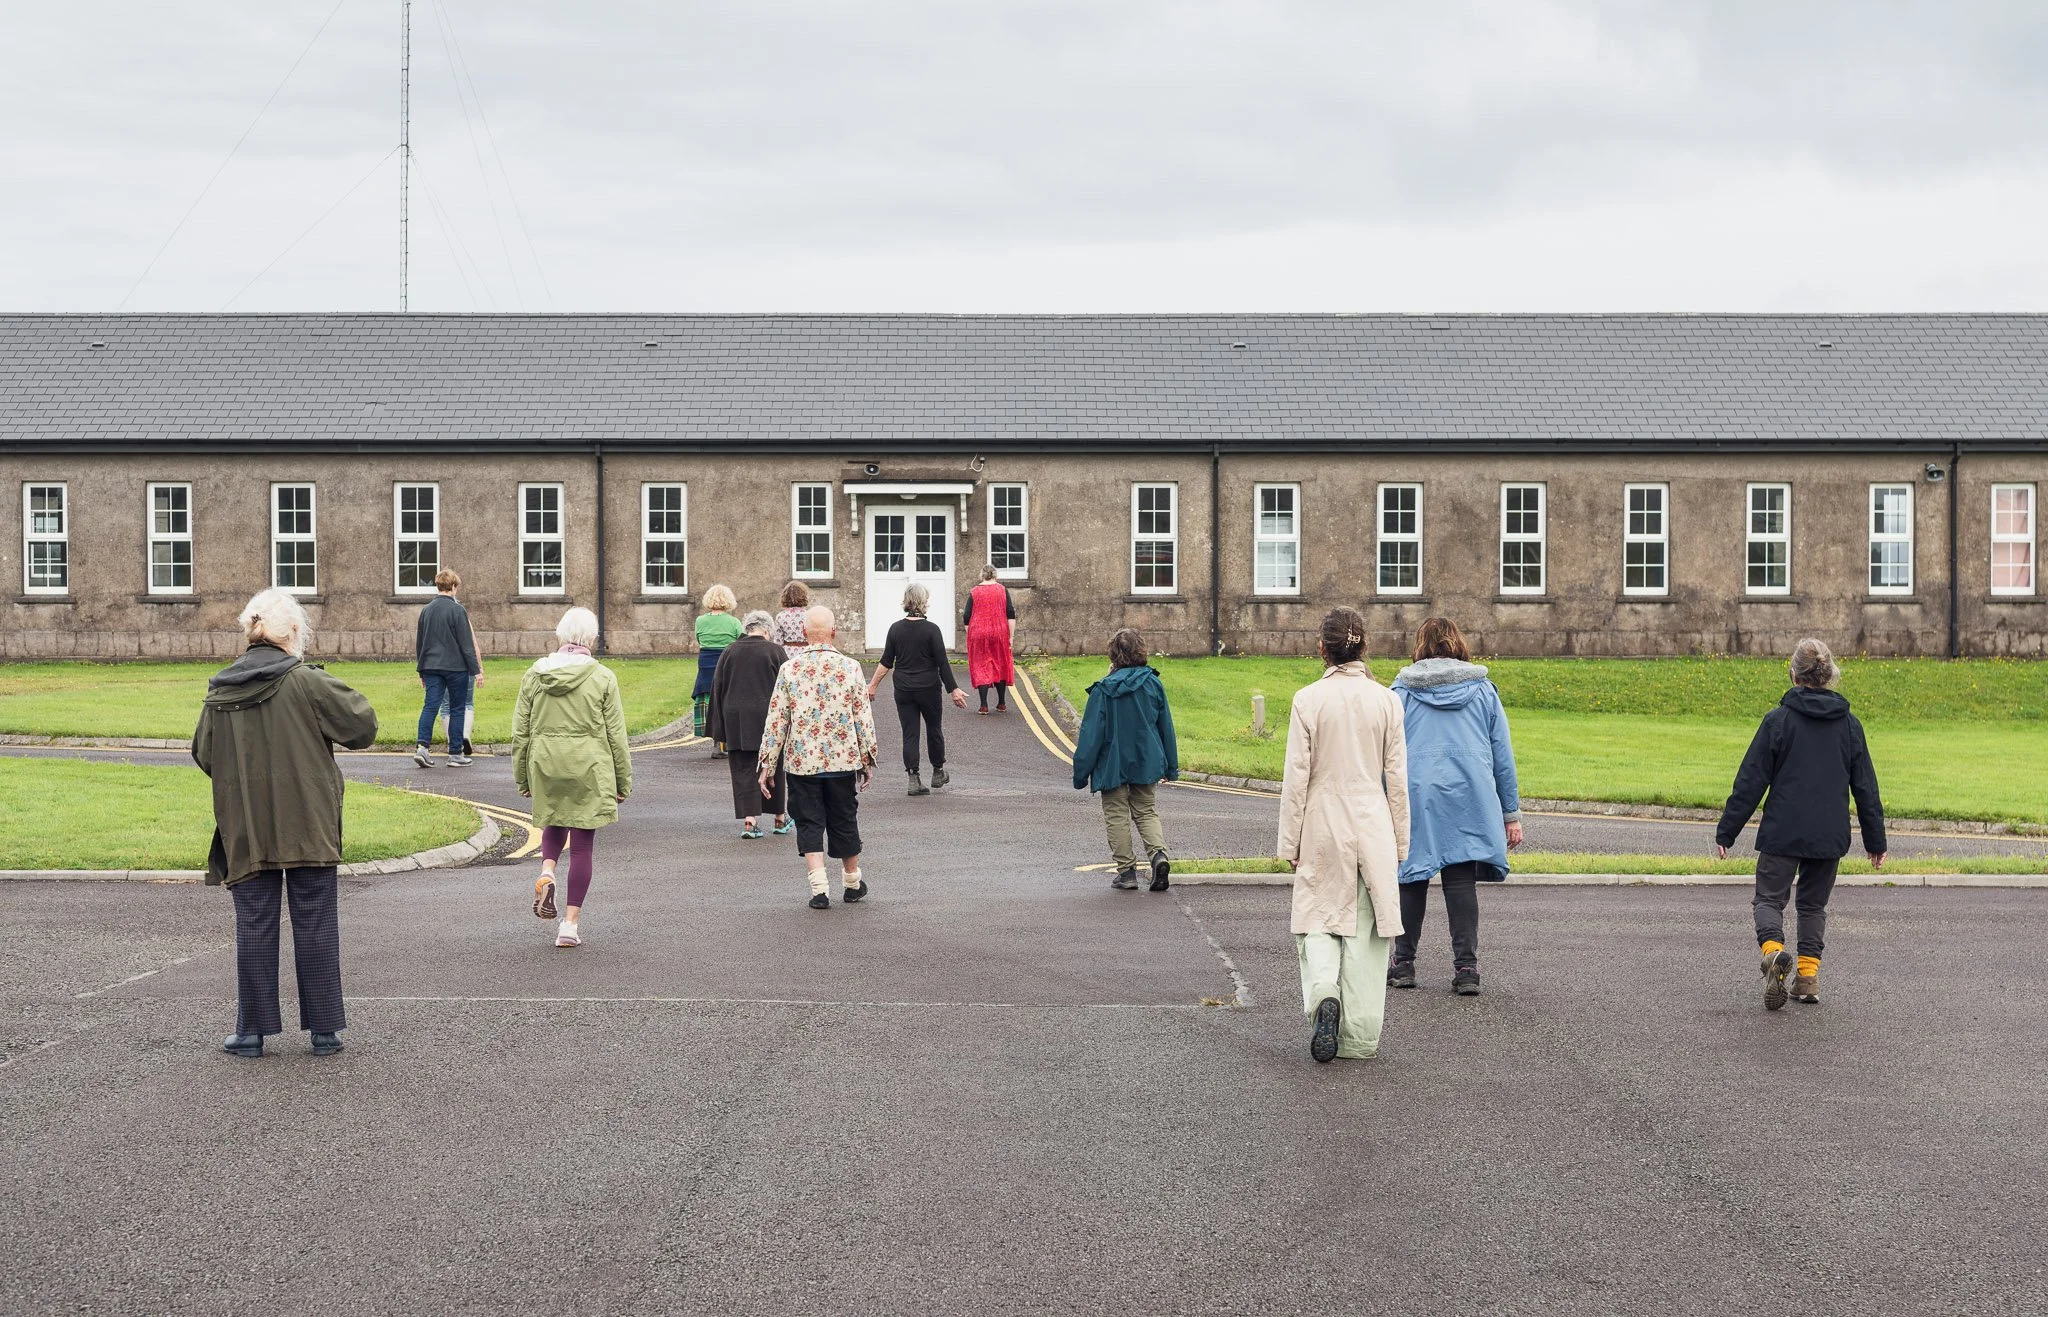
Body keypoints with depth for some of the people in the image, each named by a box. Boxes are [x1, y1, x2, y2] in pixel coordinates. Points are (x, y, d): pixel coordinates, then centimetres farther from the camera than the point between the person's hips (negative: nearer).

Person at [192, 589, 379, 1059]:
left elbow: (204, 755, 9)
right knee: (315, 927, 6)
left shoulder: (219, 691, 0)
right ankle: (324, 1030, 9)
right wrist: (324, 732, 11)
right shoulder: (306, 683, -11)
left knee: (254, 927, 9)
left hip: (244, 833, 3)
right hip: (308, 828, -2)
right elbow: (363, 722, -7)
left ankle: (252, 1031, 12)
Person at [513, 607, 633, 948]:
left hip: (545, 765, 2)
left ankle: (546, 872, -2)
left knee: (554, 824, 27)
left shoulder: (534, 675, 2)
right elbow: (615, 735, -3)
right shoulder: (602, 678, -6)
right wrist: (623, 782, 6)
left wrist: (521, 777, 16)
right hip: (589, 767, -2)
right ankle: (571, 923, 6)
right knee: (582, 844, 5)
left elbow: (520, 732, 6)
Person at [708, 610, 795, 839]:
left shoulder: (730, 652, 3)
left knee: (744, 772, 4)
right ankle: (781, 819, 22)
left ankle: (749, 821, -7)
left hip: (736, 721, 1)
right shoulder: (775, 651, -5)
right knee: (774, 769, 12)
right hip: (769, 718, -1)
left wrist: (721, 732, 9)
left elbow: (717, 690, 5)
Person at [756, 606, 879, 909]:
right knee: (844, 821, 15)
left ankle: (819, 888, -5)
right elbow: (863, 717, -2)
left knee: (809, 824, 6)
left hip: (801, 760, -1)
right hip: (843, 759, 1)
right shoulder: (850, 668, -5)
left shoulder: (789, 669, -6)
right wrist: (868, 759, 9)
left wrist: (766, 764, 3)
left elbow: (776, 720, -4)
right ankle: (852, 884, 30)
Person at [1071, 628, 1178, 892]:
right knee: (1147, 812, 14)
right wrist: (1171, 766, 15)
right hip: (1147, 763, 3)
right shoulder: (1153, 684, -3)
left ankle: (1126, 870, 7)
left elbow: (1091, 734, -10)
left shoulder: (1103, 690, -12)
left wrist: (1081, 772, -2)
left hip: (1113, 766, -3)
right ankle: (1159, 853, -11)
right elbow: (1166, 727, 5)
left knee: (1117, 817, 8)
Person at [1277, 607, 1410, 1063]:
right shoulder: (1385, 700, -1)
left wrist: (1290, 841, 3)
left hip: (1323, 825, -1)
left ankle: (1323, 992, -17)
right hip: (1373, 825, 1)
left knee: (1318, 921, 11)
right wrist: (1400, 841, 10)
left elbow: (1296, 777, -5)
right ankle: (1359, 1037, 8)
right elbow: (1397, 777, 2)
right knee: (1366, 930, 6)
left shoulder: (1308, 700, -6)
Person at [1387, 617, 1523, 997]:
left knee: (1411, 878, 9)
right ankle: (1466, 968, -5)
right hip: (1470, 798, 1)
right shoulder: (1482, 690, 8)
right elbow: (1502, 754, 9)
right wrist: (1511, 813, 13)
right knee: (1461, 880, 1)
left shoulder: (1402, 691, 4)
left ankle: (1403, 963, 14)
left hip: (1415, 796, -1)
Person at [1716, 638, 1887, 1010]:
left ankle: (1773, 948, -23)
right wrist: (1875, 840, 17)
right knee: (1814, 903, 17)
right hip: (1830, 836, 3)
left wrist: (1727, 831, -1)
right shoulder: (1849, 724, 4)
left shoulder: (1779, 720, -7)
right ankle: (1809, 977, 9)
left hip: (1782, 833, -3)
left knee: (1769, 897, 6)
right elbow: (1866, 787, 9)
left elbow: (1751, 781, -7)